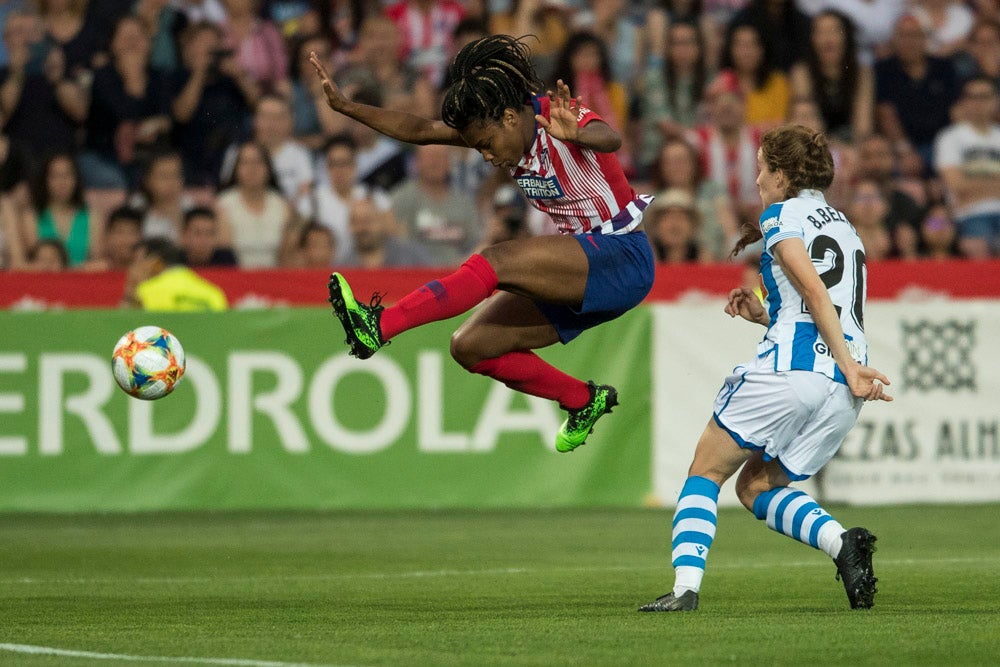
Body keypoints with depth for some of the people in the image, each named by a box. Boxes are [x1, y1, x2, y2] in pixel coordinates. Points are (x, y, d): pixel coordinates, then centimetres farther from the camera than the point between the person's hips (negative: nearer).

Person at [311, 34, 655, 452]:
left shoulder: (559, 120, -18)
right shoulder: (497, 128, 3)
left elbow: (610, 139, -40)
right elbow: (419, 130, 2)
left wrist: (577, 134, -63)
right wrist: (347, 108, -8)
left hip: (622, 259, -9)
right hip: (579, 272, 9)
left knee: (496, 262, -27)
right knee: (471, 347, 1)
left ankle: (379, 326, -35)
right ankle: (584, 401, 12)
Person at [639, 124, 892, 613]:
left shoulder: (782, 215, 3)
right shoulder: (845, 228, 26)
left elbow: (813, 288, -12)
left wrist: (849, 367, -15)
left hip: (787, 370, -7)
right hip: (842, 392, 7)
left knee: (706, 472, 6)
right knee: (756, 487, 17)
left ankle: (685, 587, -11)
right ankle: (841, 542, -8)